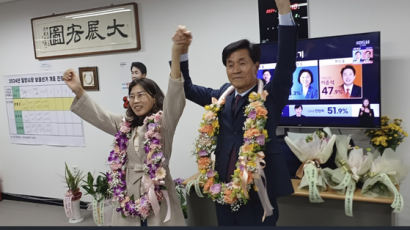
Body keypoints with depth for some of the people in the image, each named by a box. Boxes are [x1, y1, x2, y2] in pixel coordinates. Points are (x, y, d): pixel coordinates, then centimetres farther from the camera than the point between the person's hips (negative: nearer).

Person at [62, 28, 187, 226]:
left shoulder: (163, 122, -8)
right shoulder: (124, 126, 11)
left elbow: (174, 99, -24)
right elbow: (98, 116, 9)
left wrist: (176, 56, -40)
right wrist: (78, 91, -9)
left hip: (157, 197, -5)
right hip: (128, 197, 5)